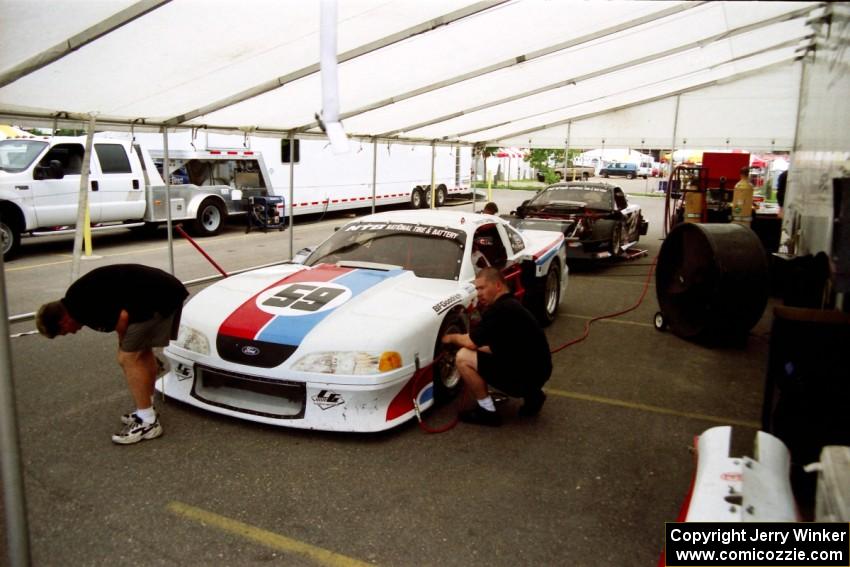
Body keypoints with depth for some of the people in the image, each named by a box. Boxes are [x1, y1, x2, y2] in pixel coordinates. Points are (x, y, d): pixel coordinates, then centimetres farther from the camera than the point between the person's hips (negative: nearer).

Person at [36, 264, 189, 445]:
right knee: (143, 352, 22)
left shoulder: (77, 302, -8)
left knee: (128, 358, -1)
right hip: (168, 290, 10)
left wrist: (124, 346, 6)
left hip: (156, 298, -10)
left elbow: (122, 318, -14)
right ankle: (146, 410, 35)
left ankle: (147, 422, 7)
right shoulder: (82, 294, 21)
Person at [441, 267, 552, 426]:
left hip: (524, 374, -10)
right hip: (536, 371, 10)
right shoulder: (511, 305, 14)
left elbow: (471, 342, -12)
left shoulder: (500, 309, -17)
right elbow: (497, 347, 21)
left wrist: (452, 337, 7)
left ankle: (487, 412, -1)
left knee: (463, 358, -10)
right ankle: (531, 394, 18)